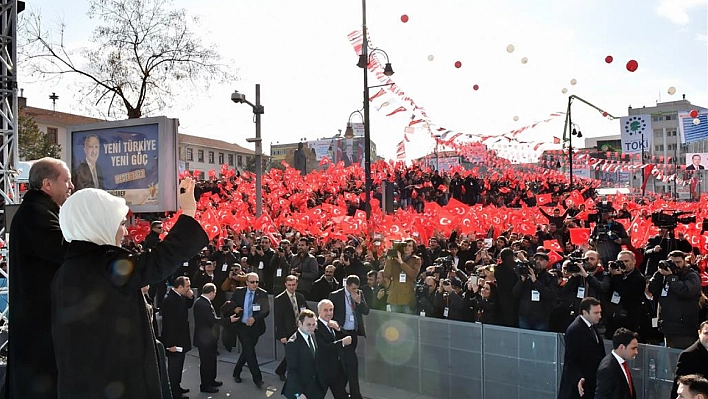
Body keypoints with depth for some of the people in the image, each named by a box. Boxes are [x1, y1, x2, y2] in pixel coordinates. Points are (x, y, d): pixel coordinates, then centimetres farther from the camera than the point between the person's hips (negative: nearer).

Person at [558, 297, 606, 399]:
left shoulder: (591, 326, 8)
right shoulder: (574, 330, -21)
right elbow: (570, 361, -22)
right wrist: (578, 379, -35)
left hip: (590, 384, 9)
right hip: (576, 386, -9)